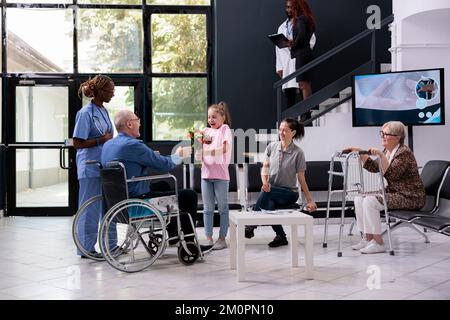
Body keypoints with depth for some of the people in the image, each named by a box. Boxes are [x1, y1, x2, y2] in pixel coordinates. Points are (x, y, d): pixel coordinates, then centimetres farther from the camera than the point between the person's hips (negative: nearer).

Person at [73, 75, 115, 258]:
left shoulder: (103, 111, 12)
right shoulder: (86, 113, -12)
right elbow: (77, 143, -14)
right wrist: (101, 140, -16)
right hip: (90, 167, -8)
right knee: (90, 207, -1)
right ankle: (86, 248, 8)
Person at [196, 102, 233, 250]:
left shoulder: (225, 129, 0)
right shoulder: (205, 131, 13)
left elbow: (225, 148, -14)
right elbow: (199, 154, 14)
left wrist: (205, 151, -19)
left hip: (220, 175, -5)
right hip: (206, 173, 5)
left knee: (222, 208, 3)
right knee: (208, 209, 8)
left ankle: (222, 238, 8)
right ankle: (208, 238, 14)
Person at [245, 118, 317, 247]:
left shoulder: (298, 153, -6)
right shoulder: (271, 147, 4)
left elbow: (301, 179, -2)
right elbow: (265, 167, 8)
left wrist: (310, 200, -5)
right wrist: (265, 182, -14)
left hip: (289, 193, -3)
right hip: (272, 192, 3)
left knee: (266, 193, -35)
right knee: (269, 205, -35)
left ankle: (251, 224, -23)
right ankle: (281, 236, -18)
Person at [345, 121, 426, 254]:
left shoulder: (404, 153, -17)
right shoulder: (387, 151, 11)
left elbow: (391, 175, -26)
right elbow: (374, 168, 18)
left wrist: (381, 156, -32)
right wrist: (360, 153, 9)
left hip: (410, 197, -10)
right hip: (394, 192, 10)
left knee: (370, 201, -24)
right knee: (359, 199, 1)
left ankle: (378, 243, -17)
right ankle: (367, 238, 5)